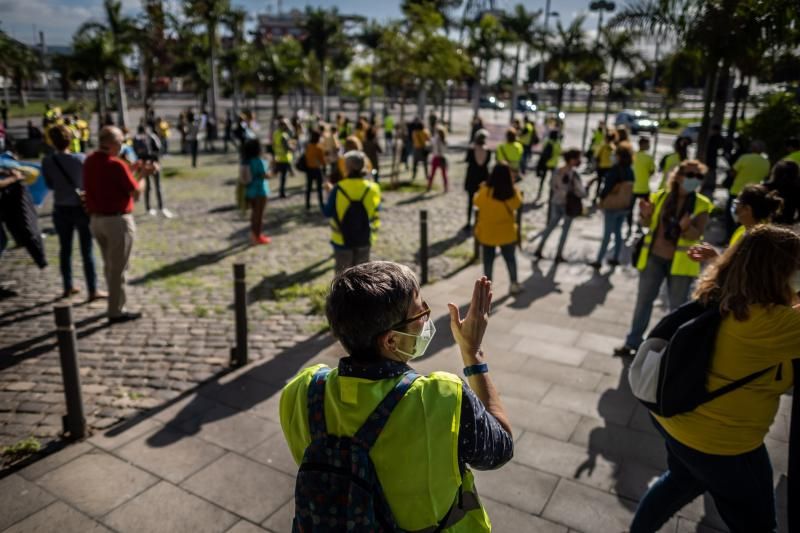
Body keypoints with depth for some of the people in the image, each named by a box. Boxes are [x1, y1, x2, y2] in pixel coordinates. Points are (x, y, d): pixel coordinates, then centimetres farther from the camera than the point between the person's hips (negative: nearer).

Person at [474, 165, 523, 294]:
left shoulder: (485, 192, -19)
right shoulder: (513, 194, -15)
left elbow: (476, 201, -1)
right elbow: (518, 203, 5)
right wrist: (514, 189, 9)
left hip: (487, 233, -1)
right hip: (507, 233, 1)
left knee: (488, 261, 10)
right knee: (510, 259, 18)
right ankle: (514, 284, 25)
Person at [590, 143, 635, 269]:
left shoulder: (614, 170, -19)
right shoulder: (630, 171, 0)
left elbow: (607, 186, -16)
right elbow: (630, 189, 5)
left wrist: (601, 199, -1)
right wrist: (629, 203, 12)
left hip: (611, 207, -5)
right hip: (625, 207, 6)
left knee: (607, 235, -1)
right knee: (618, 232, 16)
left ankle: (599, 261, 4)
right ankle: (615, 258, 25)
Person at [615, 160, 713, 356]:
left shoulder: (701, 205, -8)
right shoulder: (660, 196, -2)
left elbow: (696, 235, -16)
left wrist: (686, 227, -37)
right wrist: (646, 215, -12)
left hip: (680, 262, -2)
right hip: (654, 257, 2)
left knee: (677, 308, 9)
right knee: (643, 301, 12)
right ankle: (632, 342, 25)